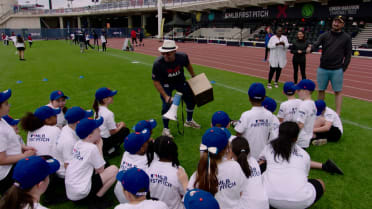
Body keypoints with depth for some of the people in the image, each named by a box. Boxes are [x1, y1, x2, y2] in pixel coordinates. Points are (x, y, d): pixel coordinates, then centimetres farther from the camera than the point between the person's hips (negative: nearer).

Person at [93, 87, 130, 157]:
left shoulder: (97, 110, 2)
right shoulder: (108, 113, -22)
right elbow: (113, 132, -15)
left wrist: (116, 124, 8)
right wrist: (121, 125, 2)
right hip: (105, 142, -7)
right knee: (126, 130, 9)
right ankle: (110, 150, 1)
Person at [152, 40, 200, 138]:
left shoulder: (182, 57, -28)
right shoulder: (157, 63, -34)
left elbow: (188, 65, -2)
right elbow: (156, 82, -24)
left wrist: (193, 76, 12)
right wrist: (165, 96, -28)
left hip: (180, 81, 4)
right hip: (166, 85, -3)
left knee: (191, 99, 9)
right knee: (167, 104, -17)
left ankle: (189, 121, 37)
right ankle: (165, 129, 5)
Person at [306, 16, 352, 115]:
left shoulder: (346, 38, 2)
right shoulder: (325, 35, 6)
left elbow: (348, 55, 3)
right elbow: (316, 44, -11)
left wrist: (343, 69, -3)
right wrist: (311, 48, -35)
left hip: (337, 70, -2)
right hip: (322, 69, 2)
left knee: (338, 91, 0)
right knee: (321, 90, 10)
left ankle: (338, 114, 4)